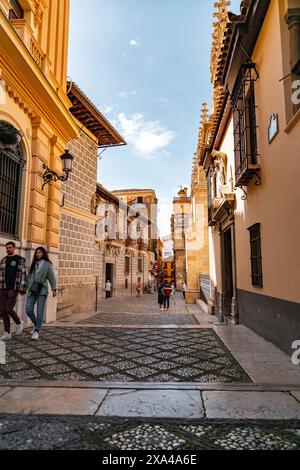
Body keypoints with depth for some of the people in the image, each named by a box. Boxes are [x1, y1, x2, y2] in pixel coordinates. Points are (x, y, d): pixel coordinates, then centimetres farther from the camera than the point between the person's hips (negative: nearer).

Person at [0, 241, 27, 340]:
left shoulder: (20, 260, -3)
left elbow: (23, 275, -8)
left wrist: (23, 289, -13)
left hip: (14, 289, -5)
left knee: (9, 310, -13)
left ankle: (19, 323, 16)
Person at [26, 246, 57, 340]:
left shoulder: (47, 264, 0)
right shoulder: (34, 264, 14)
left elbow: (51, 277, -7)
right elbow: (30, 276, 14)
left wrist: (54, 289, -15)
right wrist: (28, 288, 9)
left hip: (42, 290, -4)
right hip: (32, 290, 4)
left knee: (40, 311, -4)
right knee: (28, 310, -4)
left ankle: (37, 331, 2)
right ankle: (36, 324, 21)